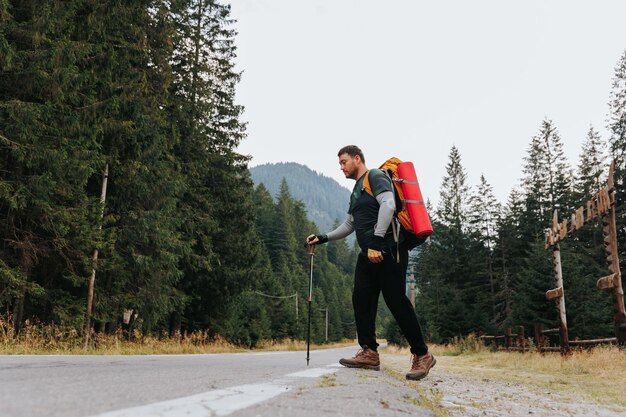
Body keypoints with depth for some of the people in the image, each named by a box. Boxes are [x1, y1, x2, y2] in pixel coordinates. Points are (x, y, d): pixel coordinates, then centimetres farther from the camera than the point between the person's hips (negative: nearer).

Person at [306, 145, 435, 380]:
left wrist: (376, 241, -25)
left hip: (387, 249, -9)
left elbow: (388, 205, -20)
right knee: (361, 298, 0)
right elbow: (348, 225, 31)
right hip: (369, 253, 9)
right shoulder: (357, 191, 26)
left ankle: (422, 355, 1)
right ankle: (369, 353, 3)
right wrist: (323, 238, 21)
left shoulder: (375, 177, -2)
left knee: (396, 301, -9)